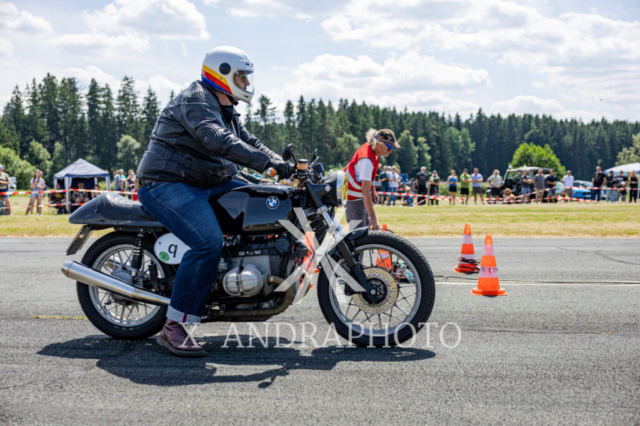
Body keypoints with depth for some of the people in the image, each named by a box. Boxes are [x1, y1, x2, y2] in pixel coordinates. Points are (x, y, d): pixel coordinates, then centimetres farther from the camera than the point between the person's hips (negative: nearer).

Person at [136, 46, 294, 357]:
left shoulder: (225, 110, 20)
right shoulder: (196, 100, -14)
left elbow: (249, 142, 19)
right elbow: (219, 142, -31)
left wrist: (285, 164, 2)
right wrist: (268, 163, -37)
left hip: (206, 184, 10)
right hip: (166, 184, -10)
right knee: (208, 241, -32)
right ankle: (174, 326, -27)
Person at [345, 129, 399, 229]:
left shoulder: (370, 147, -4)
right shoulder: (367, 160, -32)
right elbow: (365, 191, -35)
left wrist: (373, 191, 14)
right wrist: (373, 217, -37)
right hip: (354, 198, -10)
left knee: (368, 228, 12)